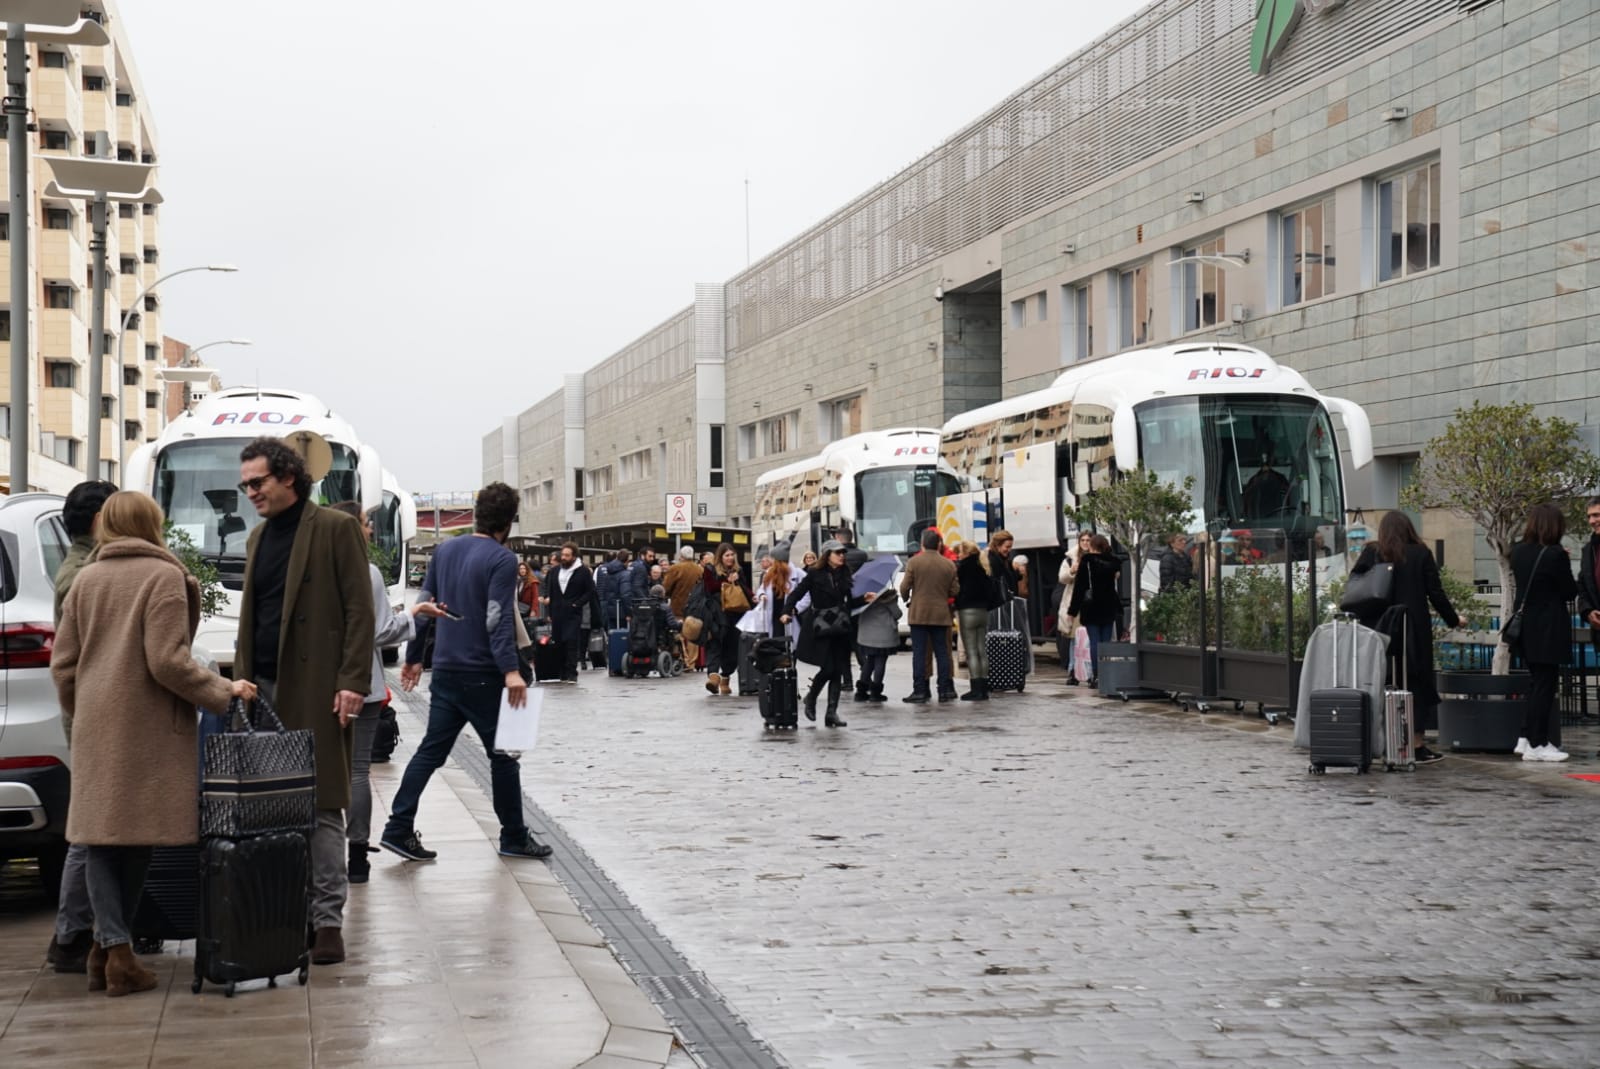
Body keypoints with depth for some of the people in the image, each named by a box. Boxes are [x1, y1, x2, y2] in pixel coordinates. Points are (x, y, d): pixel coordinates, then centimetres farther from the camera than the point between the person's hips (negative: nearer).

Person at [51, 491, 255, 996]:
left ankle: (111, 946, -3)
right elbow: (167, 661, -14)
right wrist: (222, 690, -5)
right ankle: (115, 948, 6)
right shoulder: (164, 576, -7)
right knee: (138, 836, 4)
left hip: (95, 729, 4)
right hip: (148, 729, -4)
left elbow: (62, 661, 10)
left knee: (102, 836, 6)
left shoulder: (84, 579, 9)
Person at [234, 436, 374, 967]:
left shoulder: (335, 529, -2)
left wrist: (352, 682, -15)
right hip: (264, 687, 6)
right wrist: (242, 679, 13)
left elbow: (360, 610, -7)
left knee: (322, 806, -4)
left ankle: (326, 921, -2)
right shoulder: (258, 537, 19)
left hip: (315, 688, -6)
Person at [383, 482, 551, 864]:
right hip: (482, 675, -6)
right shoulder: (502, 559, -11)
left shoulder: (445, 550, 10)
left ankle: (398, 830, 4)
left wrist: (413, 657, 20)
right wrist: (511, 671, -26)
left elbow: (424, 606, 13)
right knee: (503, 755, 5)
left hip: (445, 672, 6)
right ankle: (514, 837, 13)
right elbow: (498, 619, -21)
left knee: (430, 751, 10)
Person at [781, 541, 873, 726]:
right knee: (828, 668, -11)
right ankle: (810, 699, 16)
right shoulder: (815, 574, -4)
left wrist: (864, 599, 2)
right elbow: (797, 593, -5)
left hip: (839, 628, 5)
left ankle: (832, 712, 5)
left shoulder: (844, 575, 10)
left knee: (838, 671, 1)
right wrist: (787, 612, -18)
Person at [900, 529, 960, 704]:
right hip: (941, 614, 2)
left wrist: (906, 598, 14)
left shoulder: (914, 562, -6)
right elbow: (955, 591, 3)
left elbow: (904, 587, -7)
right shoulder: (949, 565, 2)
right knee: (942, 652, 9)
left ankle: (919, 691, -3)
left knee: (919, 653, 0)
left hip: (918, 613, -2)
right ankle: (945, 690, 10)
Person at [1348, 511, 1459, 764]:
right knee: (1416, 685, 6)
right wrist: (1453, 620, 11)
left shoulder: (1370, 554, 2)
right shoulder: (1420, 554, 0)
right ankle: (1417, 745, 5)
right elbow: (1436, 594, -1)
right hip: (1413, 633, -2)